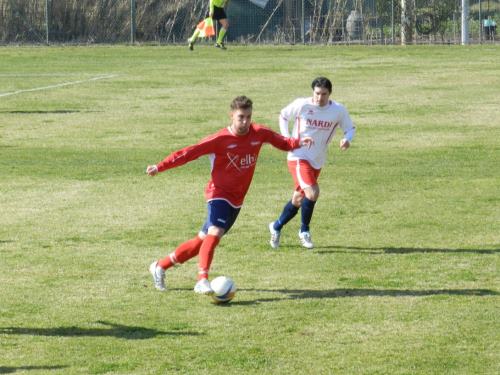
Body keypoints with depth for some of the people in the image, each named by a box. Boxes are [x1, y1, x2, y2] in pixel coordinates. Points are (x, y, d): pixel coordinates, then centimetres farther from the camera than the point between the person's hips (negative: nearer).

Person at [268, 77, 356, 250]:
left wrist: (347, 140, -17)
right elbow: (283, 116, 5)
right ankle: (304, 231, -1)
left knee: (298, 200, 15)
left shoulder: (339, 110, -6)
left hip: (317, 162, 5)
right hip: (299, 157, -5)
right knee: (312, 192, -23)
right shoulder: (301, 105, -13)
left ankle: (276, 226, 38)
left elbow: (350, 128, 6)